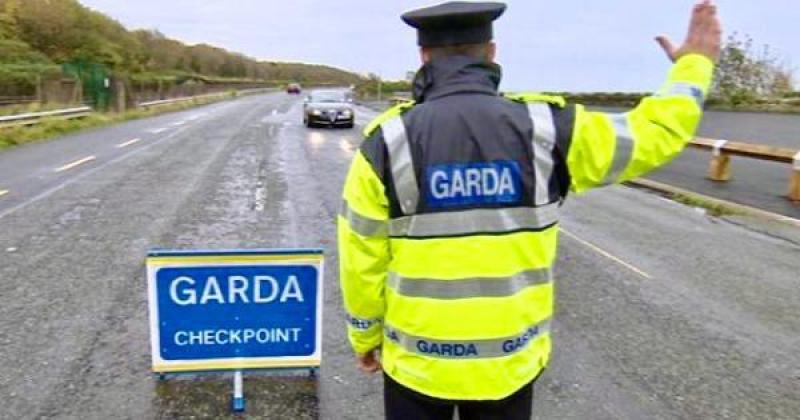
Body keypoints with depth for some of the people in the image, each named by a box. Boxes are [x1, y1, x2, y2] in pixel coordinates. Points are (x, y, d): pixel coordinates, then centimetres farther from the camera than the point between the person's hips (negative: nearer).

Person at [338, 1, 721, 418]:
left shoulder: (389, 141, -12)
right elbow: (653, 134, 2)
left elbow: (362, 260, -7)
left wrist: (365, 337, 9)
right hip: (511, 359, 1)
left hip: (417, 362, -1)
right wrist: (694, 66, 20)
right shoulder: (545, 129, -11)